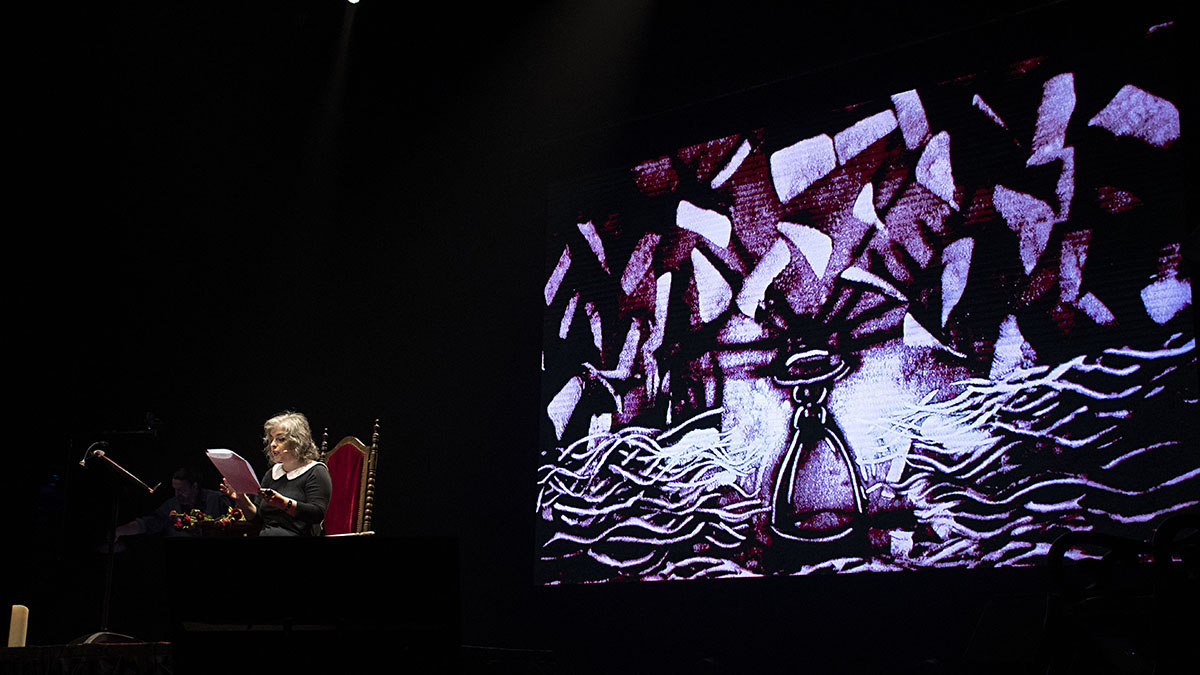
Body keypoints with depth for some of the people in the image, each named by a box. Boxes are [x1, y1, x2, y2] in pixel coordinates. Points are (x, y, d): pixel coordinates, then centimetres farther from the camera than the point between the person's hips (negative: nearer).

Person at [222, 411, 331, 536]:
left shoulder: (316, 472, 1)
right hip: (264, 533, 5)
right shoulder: (271, 473, 22)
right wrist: (242, 500, 4)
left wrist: (283, 503, -25)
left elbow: (317, 514, -14)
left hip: (296, 533, -5)